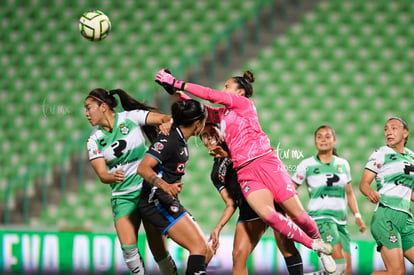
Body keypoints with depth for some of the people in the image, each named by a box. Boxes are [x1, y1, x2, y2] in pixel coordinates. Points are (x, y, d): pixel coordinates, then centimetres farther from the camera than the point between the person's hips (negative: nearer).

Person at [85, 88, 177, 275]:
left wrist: (167, 122, -37)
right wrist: (113, 177, -29)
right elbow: (102, 174, -5)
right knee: (128, 248, -16)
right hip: (123, 197, 2)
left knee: (158, 249, -5)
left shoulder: (131, 118, -4)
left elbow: (165, 118, -12)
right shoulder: (94, 141, 3)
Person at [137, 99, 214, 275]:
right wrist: (165, 186, -39)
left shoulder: (181, 141, 12)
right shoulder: (168, 140, -16)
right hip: (156, 202, -10)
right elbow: (143, 168, -25)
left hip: (169, 203, 10)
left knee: (207, 252, 5)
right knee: (200, 248, -20)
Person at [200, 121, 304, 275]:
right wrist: (218, 228, 4)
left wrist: (230, 154, -10)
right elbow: (231, 204, 17)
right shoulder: (216, 174, 23)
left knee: (286, 247, -15)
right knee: (238, 256, -9)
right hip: (248, 209, 4)